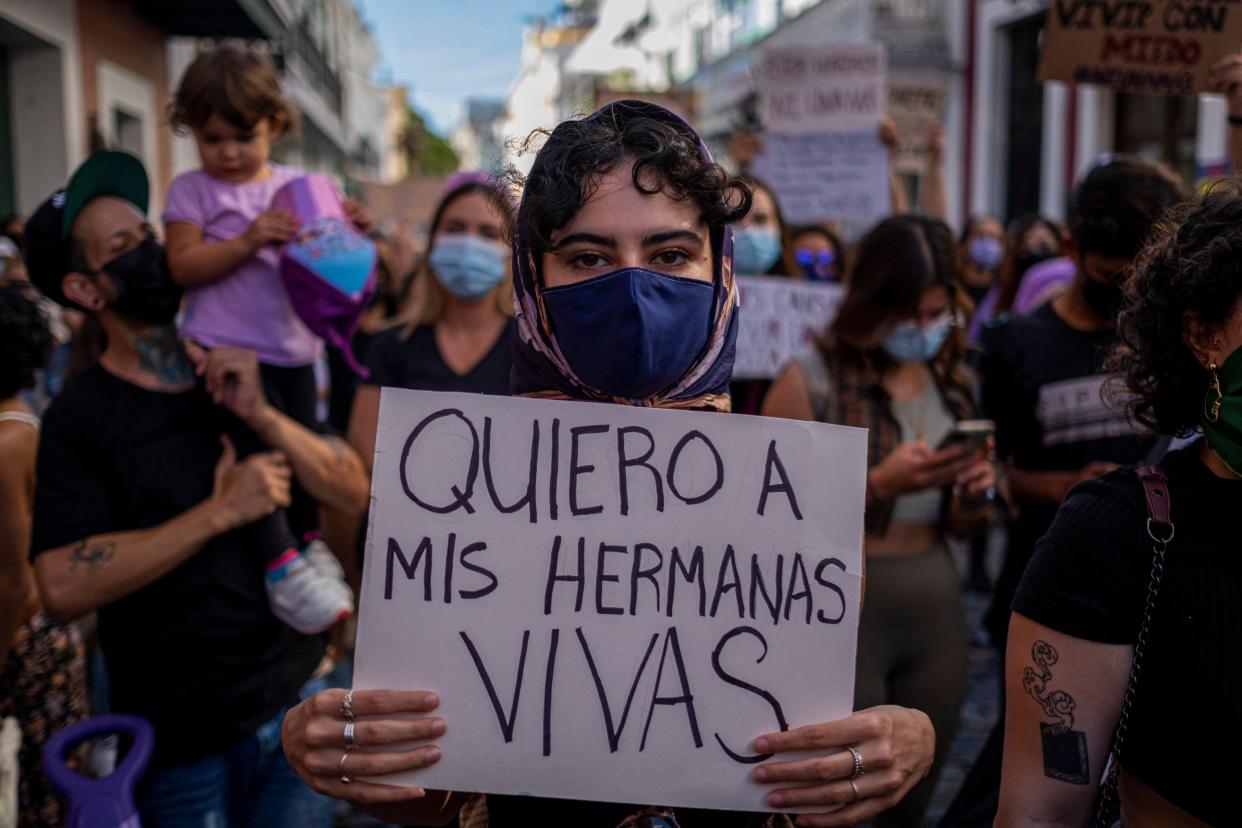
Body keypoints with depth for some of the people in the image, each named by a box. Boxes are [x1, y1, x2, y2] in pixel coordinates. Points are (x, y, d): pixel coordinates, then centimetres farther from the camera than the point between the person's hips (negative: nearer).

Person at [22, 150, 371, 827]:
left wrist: (262, 415, -15)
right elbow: (63, 588, -21)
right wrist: (219, 512, -23)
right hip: (181, 738, -4)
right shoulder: (80, 415, -9)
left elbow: (353, 492, -1)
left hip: (296, 698, 4)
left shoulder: (241, 376, 6)